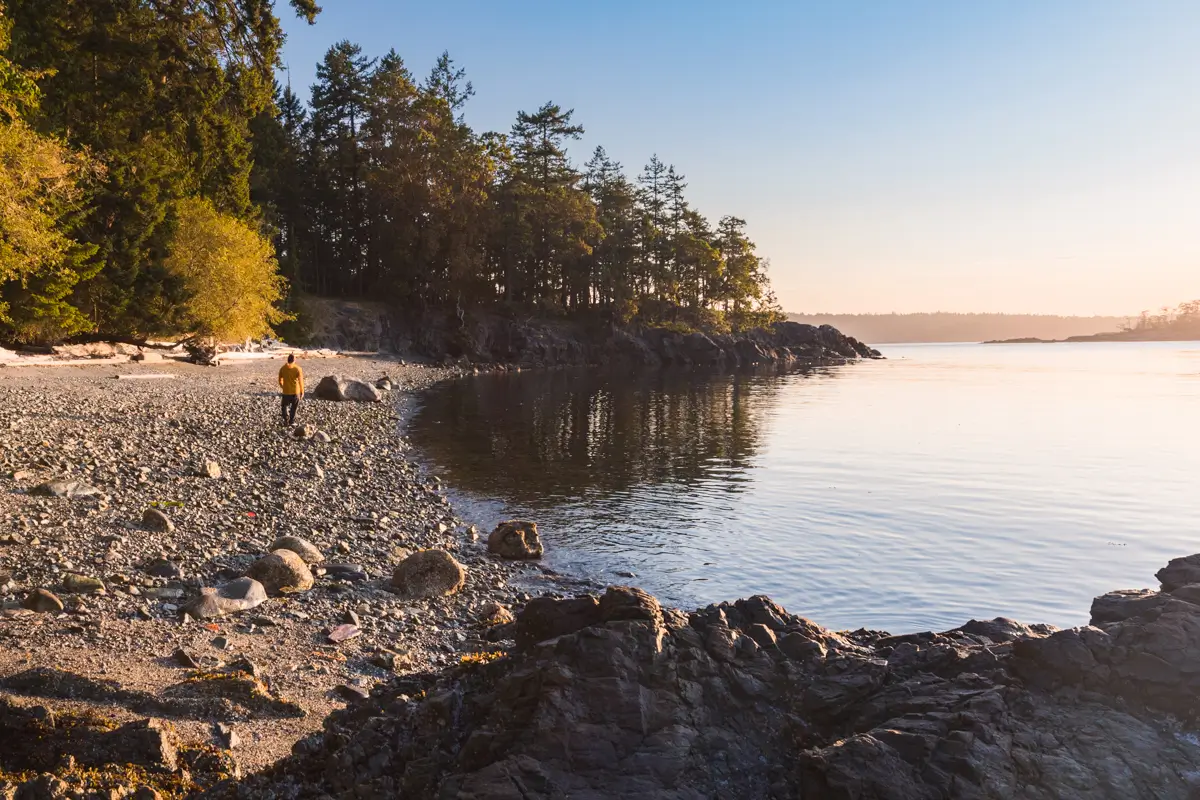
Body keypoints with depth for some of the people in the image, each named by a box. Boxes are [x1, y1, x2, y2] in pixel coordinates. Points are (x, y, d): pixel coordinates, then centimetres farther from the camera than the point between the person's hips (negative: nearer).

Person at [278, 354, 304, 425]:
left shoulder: (282, 368, -2)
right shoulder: (298, 369, -11)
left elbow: (280, 380, 6)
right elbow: (300, 381, -11)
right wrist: (302, 391, -2)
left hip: (286, 391, 1)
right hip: (296, 391, -1)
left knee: (285, 406, 15)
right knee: (294, 407, 12)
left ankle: (286, 420, 1)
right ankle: (292, 421, 16)